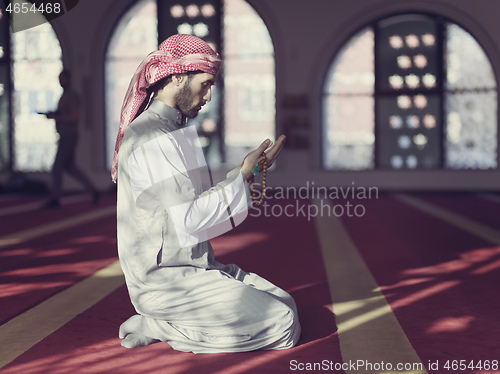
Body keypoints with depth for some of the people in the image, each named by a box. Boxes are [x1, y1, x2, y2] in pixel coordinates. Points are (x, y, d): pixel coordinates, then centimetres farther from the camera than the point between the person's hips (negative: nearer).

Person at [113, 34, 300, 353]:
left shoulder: (173, 131, 15)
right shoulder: (152, 138, -18)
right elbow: (188, 222, -23)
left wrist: (242, 175, 7)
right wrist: (243, 175, -16)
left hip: (195, 266, 10)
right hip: (166, 282, -10)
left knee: (285, 304, 6)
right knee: (283, 325, -14)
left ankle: (161, 324, 6)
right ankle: (158, 328, -6)